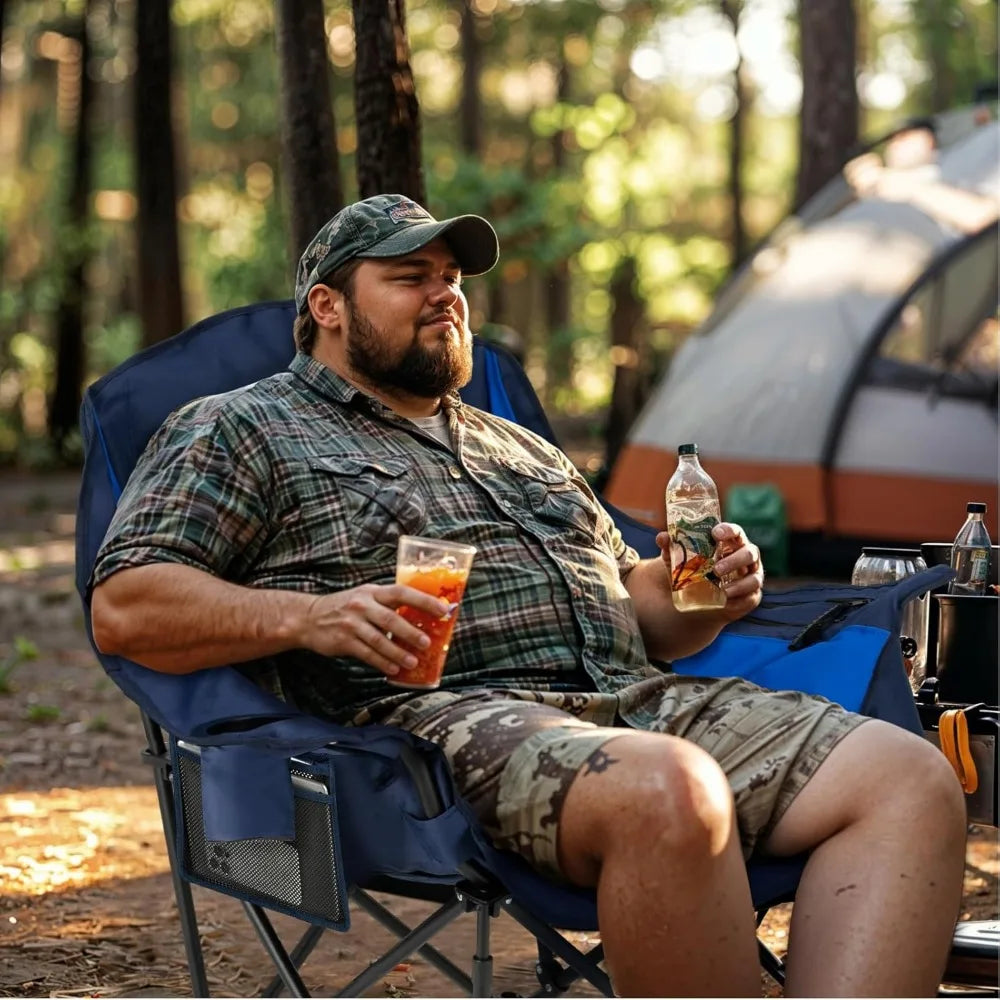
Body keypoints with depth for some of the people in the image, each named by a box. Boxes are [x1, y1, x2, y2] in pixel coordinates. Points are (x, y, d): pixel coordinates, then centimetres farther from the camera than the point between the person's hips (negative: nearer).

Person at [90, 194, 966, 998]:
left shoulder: (518, 448, 33)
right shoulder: (242, 431, 13)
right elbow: (126, 609, 1)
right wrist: (309, 617, -16)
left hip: (638, 698, 7)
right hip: (448, 717, -7)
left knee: (912, 780, -17)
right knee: (670, 792, -40)